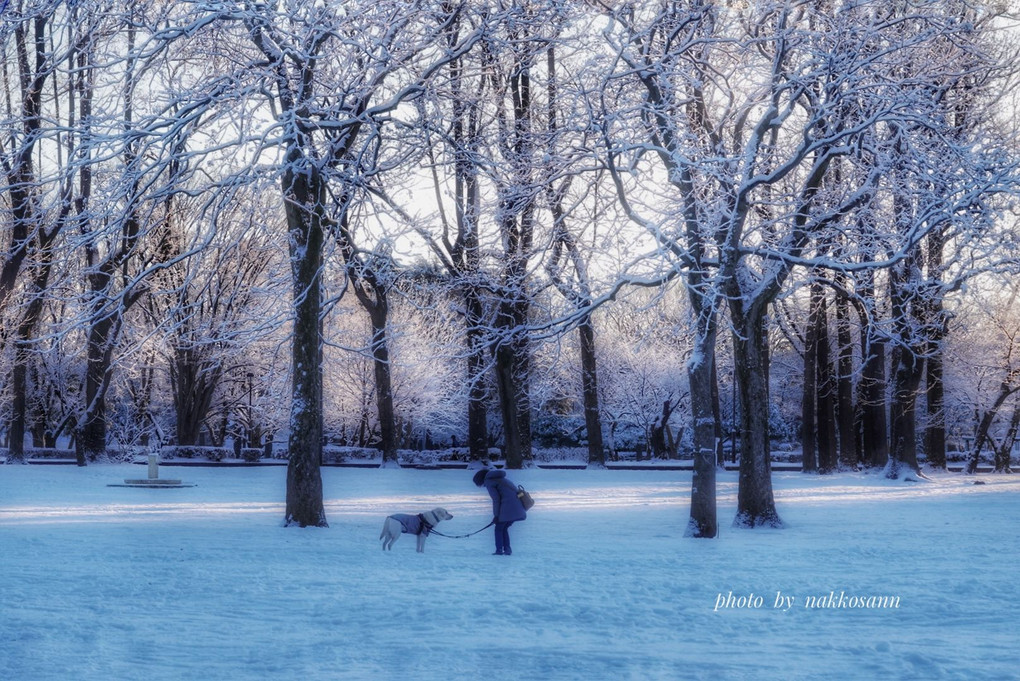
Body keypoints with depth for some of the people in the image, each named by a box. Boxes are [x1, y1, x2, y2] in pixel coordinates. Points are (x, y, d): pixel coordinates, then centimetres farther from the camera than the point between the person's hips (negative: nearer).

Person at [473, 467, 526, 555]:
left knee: (499, 528, 6)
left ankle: (499, 550, 2)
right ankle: (507, 549, 14)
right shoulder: (500, 479, 26)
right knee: (504, 528, 19)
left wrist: (496, 515, -4)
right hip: (517, 507, 8)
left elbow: (496, 499, -8)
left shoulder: (489, 481, 1)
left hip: (508, 508, -8)